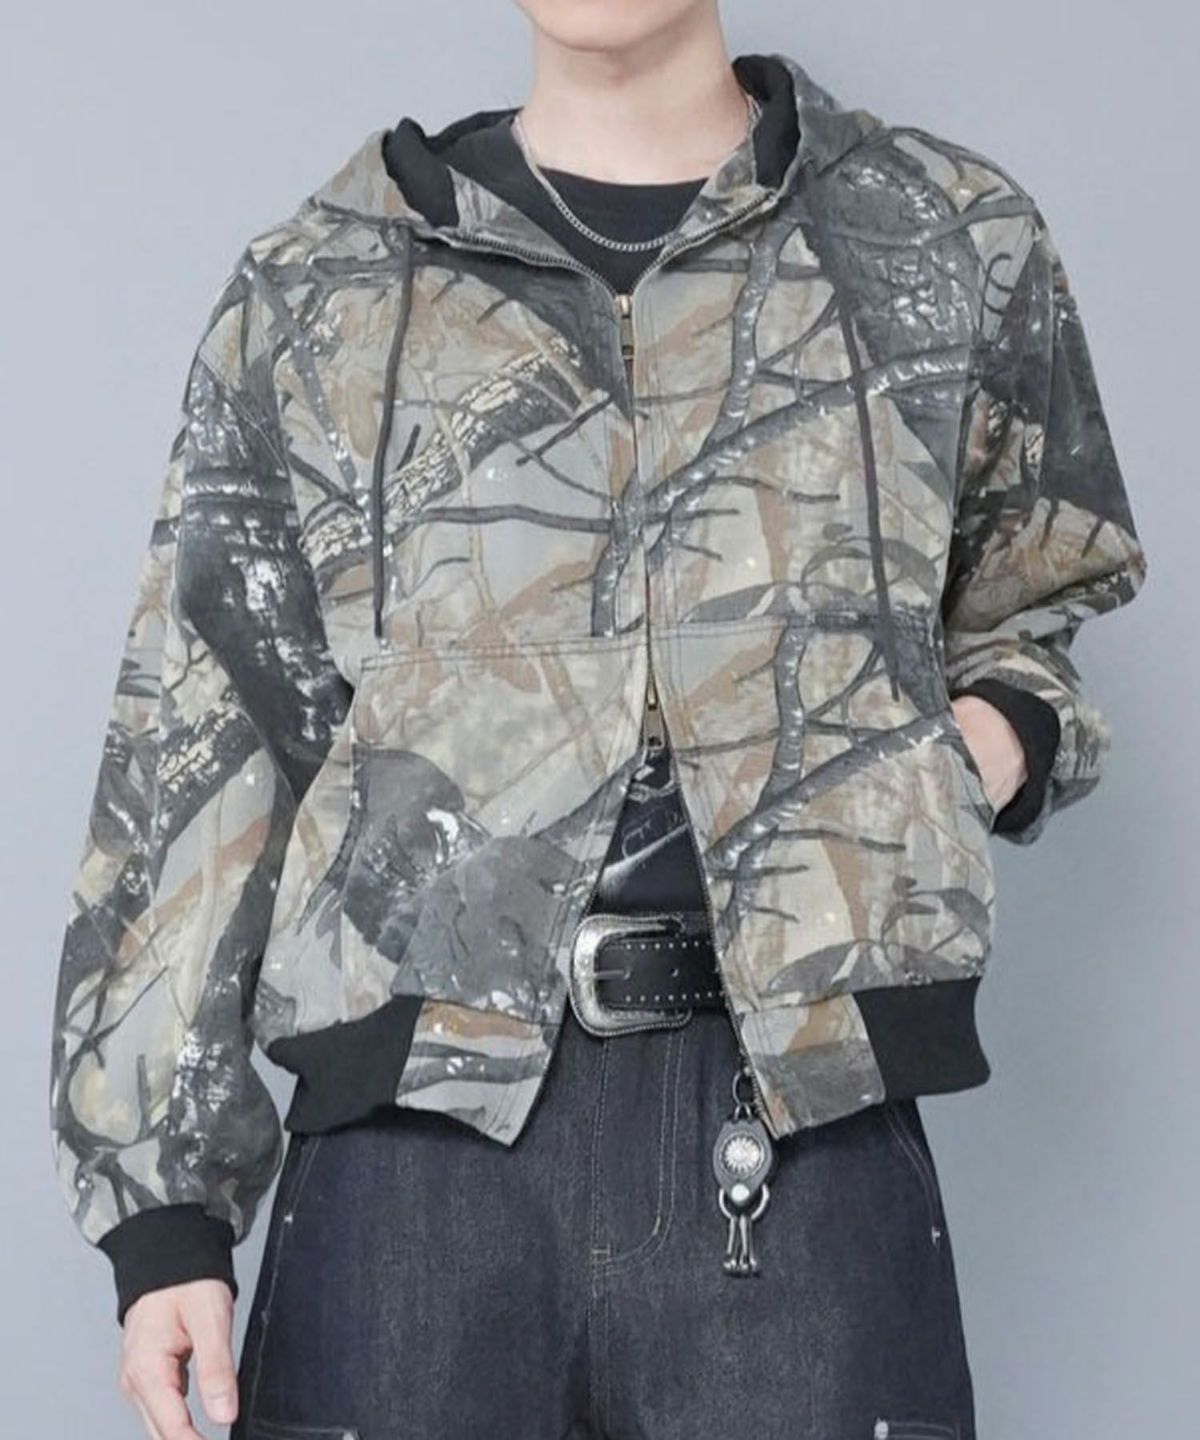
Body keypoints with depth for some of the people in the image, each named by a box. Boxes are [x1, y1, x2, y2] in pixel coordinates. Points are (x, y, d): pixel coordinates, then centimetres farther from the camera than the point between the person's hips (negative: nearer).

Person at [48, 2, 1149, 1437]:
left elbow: (1032, 611, 27)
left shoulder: (956, 243, 10)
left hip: (805, 1129, 0)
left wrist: (999, 736, 2)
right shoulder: (315, 287, 9)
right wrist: (161, 1197, 1)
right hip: (416, 1143, 0)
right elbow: (190, 758, 7)